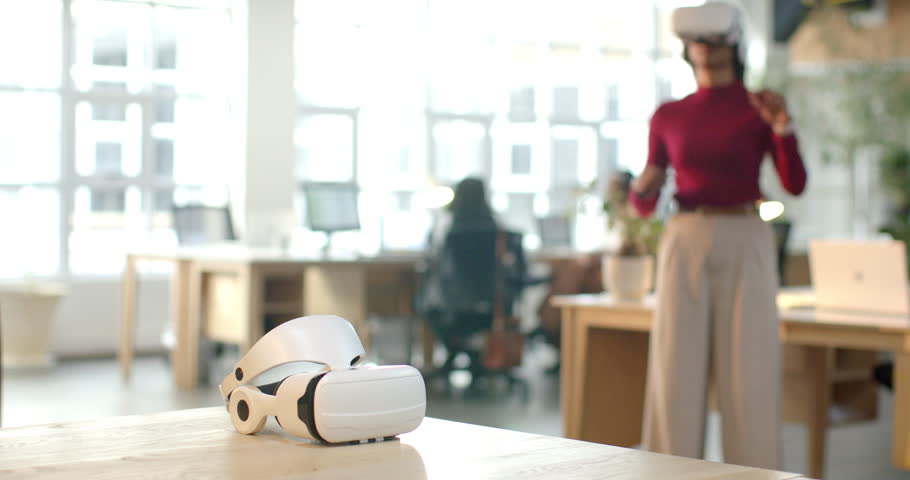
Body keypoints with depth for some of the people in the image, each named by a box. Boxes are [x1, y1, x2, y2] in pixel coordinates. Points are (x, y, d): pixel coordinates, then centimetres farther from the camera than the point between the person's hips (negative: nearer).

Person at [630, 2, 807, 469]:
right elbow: (644, 204, 10)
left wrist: (783, 126, -23)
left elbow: (796, 184, -7)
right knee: (677, 374, -2)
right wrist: (641, 189, -14)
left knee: (749, 372, -4)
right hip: (685, 247, 2)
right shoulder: (667, 116, 10)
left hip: (746, 247, -1)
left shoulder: (760, 107, 4)